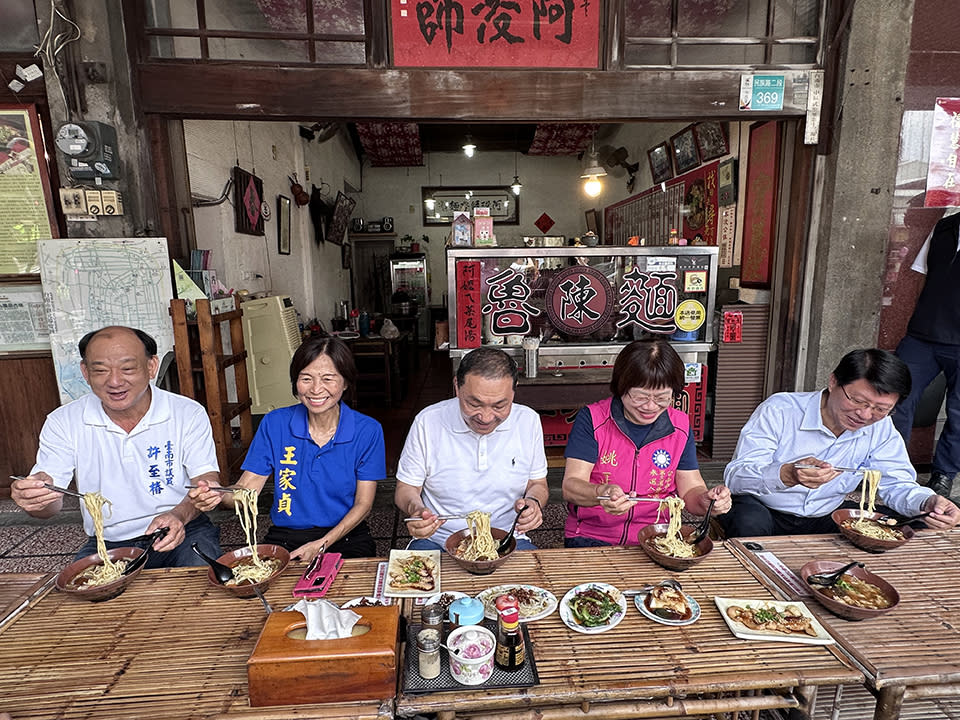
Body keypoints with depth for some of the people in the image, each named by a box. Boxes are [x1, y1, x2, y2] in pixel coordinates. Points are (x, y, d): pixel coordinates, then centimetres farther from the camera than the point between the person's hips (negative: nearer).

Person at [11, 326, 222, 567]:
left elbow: (206, 480, -10)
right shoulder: (62, 423, -2)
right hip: (107, 544, 2)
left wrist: (180, 515, -32)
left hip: (180, 537, -1)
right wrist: (36, 495, -30)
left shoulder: (189, 414, -8)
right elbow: (51, 503, -5)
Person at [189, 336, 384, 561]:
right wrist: (219, 494, -27)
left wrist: (322, 545, -16)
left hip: (344, 537, -1)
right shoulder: (275, 424, -1)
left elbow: (363, 504, -4)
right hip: (285, 537, 2)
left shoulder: (367, 431, -7)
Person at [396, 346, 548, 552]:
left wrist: (533, 502, -15)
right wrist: (416, 509, -23)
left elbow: (538, 484, 8)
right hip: (438, 540, -1)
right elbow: (406, 488, -1)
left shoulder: (528, 421, -5)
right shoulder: (427, 422, -11)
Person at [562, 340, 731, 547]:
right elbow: (570, 486, -14)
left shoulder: (680, 426, 4)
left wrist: (706, 500, -16)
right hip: (591, 538, -3)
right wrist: (601, 493, -36)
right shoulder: (592, 419, -8)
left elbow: (690, 488, 7)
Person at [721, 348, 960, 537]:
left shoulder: (881, 428, -3)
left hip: (825, 518, 6)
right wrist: (789, 474, -46)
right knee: (749, 523, -38)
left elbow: (896, 484, 1)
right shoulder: (778, 410, -21)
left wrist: (928, 502, -23)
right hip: (763, 510, -5)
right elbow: (735, 476, -27)